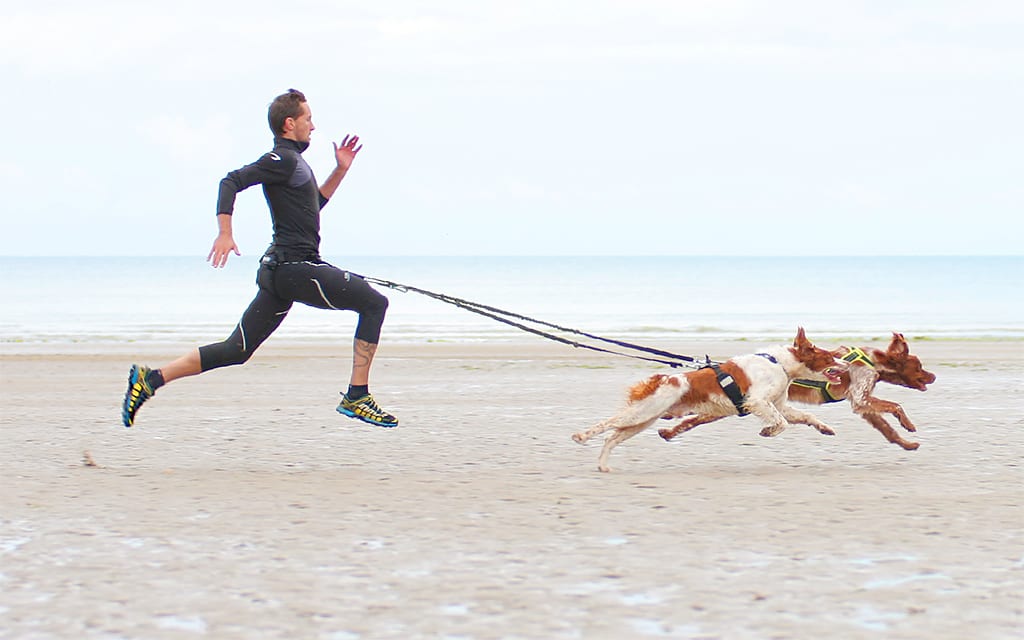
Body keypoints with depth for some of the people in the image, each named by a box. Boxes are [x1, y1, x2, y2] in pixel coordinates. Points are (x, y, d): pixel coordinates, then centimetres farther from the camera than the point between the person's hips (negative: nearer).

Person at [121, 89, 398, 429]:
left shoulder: (292, 161, 22)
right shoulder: (282, 159, -9)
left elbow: (314, 203, 35)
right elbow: (231, 181, -18)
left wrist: (340, 171, 24)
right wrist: (224, 233, -26)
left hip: (279, 270, 10)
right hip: (297, 267, -10)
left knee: (236, 350, 8)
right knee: (374, 302, -4)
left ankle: (152, 378, 3)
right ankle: (356, 397, -6)